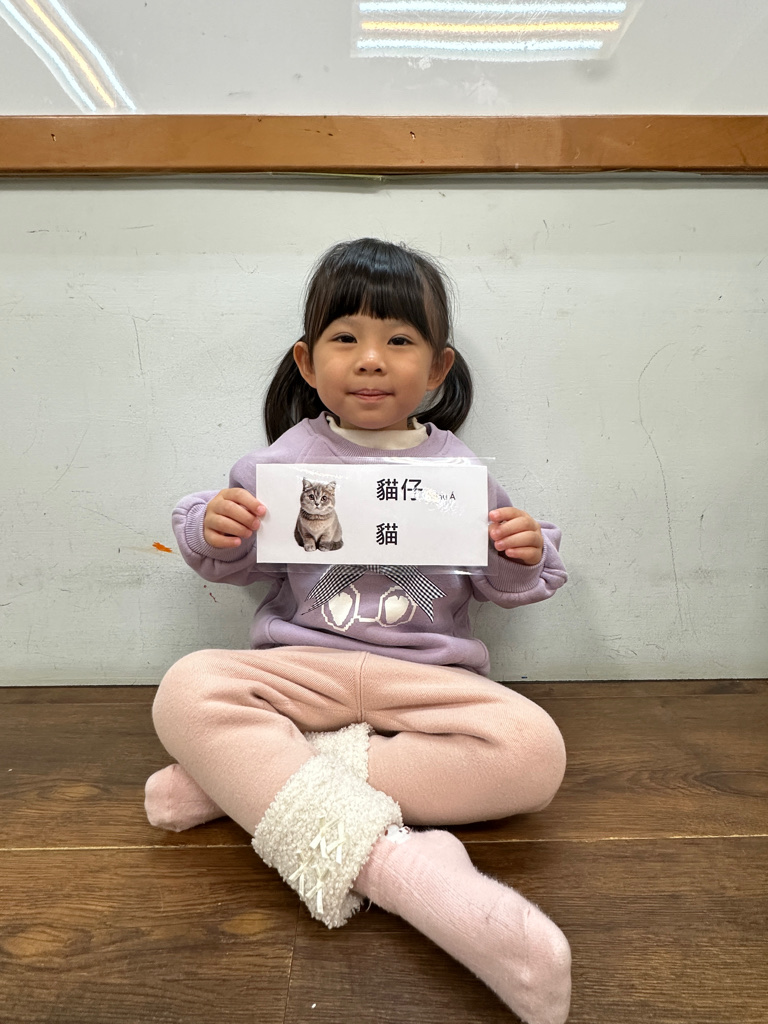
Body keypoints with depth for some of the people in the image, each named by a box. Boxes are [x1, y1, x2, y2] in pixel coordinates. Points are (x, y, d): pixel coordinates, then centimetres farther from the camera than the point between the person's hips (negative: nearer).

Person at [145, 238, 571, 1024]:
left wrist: (524, 557, -8)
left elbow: (499, 587, 13)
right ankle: (386, 860, -36)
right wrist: (214, 532, -10)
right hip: (303, 669, 0)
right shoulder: (288, 458, 3)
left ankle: (245, 778, -25)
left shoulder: (458, 468, 4)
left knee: (533, 751, -26)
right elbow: (238, 567, 11)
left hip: (428, 677, 1)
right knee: (186, 690, -26)